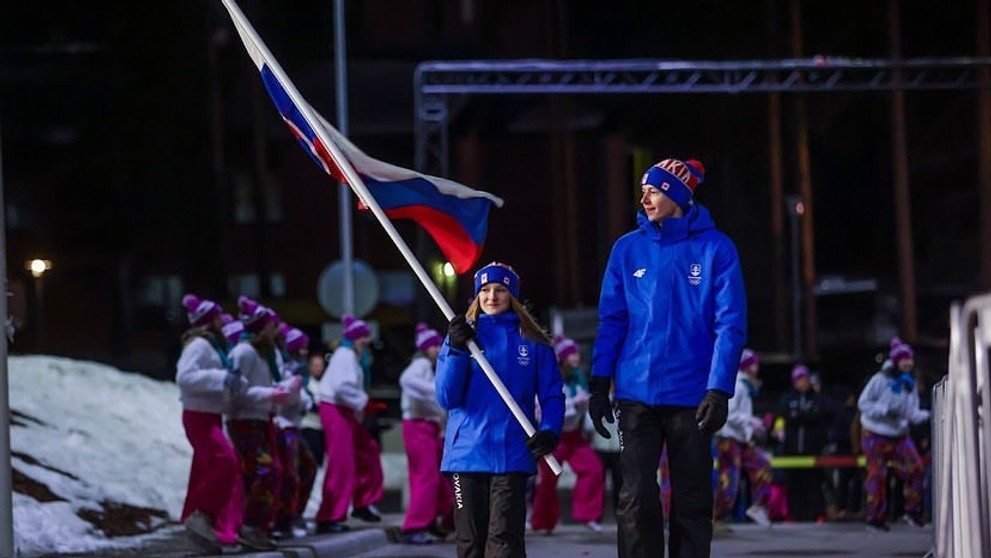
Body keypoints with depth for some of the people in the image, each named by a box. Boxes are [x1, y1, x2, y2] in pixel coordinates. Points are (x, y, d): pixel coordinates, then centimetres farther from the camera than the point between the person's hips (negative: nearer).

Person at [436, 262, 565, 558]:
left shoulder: (533, 342, 7)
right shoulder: (460, 336, 9)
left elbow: (552, 395, 8)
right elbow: (447, 398, 1)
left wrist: (549, 432, -11)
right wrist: (456, 351, -11)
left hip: (513, 454, -2)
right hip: (467, 453, 2)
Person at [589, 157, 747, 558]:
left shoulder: (715, 248, -2)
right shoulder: (628, 249, 5)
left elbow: (730, 325, -5)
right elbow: (612, 320, 8)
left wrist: (720, 390, -13)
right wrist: (599, 385, 2)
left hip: (692, 397, -1)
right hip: (637, 393, 1)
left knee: (692, 501, 6)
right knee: (636, 498, -7)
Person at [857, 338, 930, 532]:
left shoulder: (910, 385, 7)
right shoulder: (880, 380, -11)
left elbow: (912, 413, 2)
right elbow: (863, 403, -11)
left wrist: (926, 415, -19)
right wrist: (885, 410, -23)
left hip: (899, 435, 5)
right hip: (876, 436, -5)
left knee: (915, 468, -13)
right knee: (877, 476, -6)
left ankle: (912, 511, -3)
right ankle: (875, 519, 3)